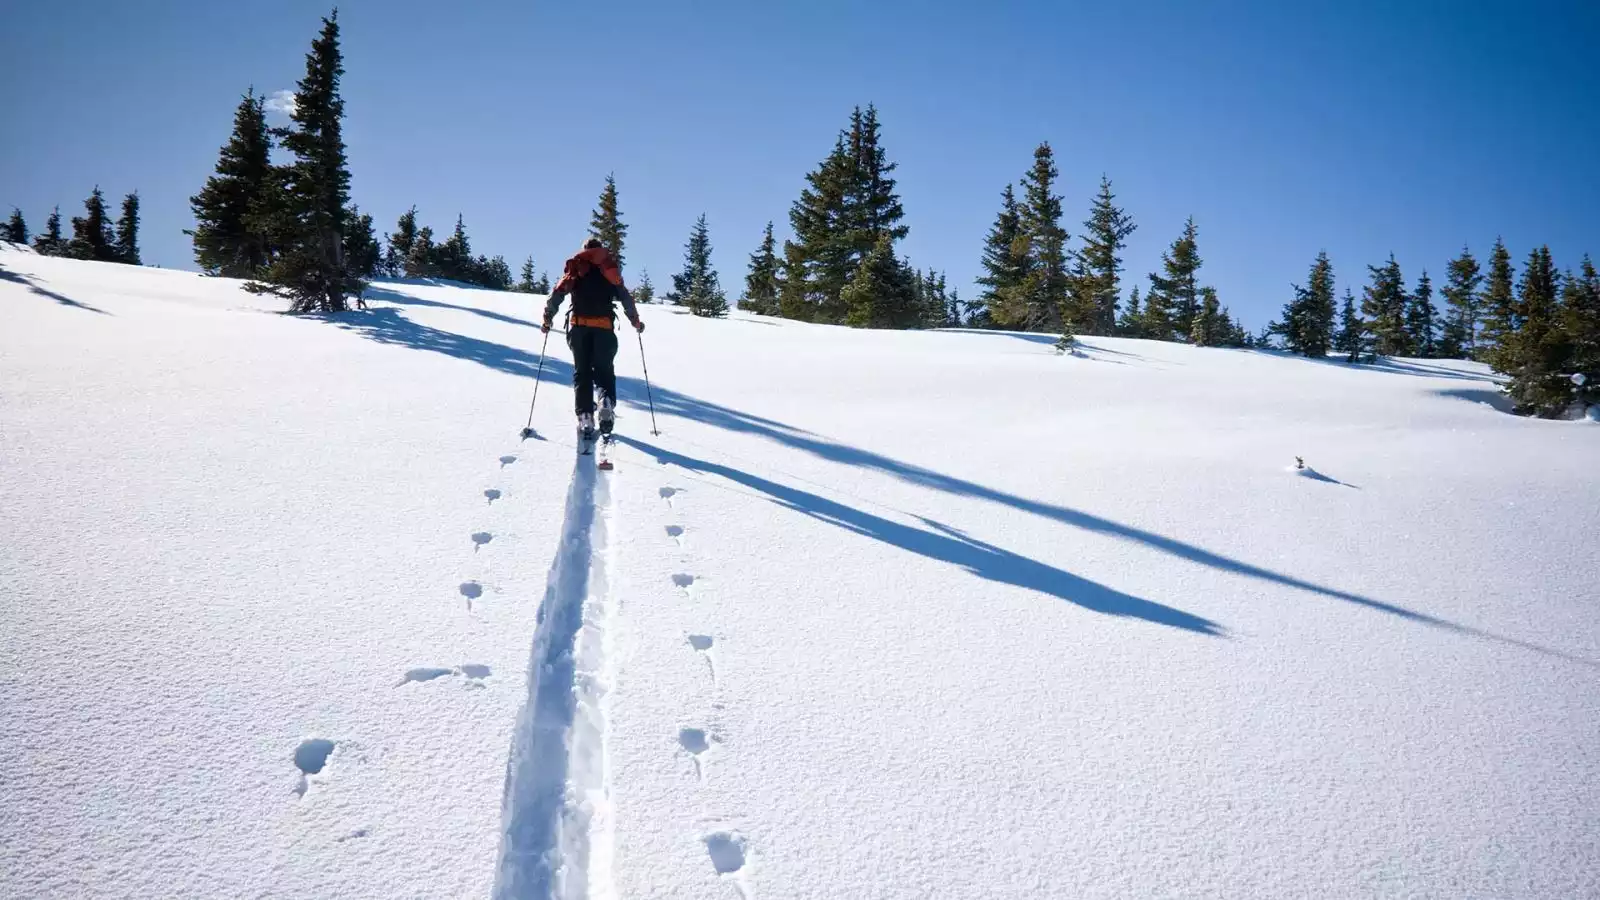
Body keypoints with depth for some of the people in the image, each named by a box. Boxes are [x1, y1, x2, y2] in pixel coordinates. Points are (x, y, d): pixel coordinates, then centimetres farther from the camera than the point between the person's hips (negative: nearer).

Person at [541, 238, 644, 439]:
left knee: (582, 371, 6)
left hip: (579, 325, 0)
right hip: (604, 326, 0)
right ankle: (607, 402, -18)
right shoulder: (610, 269, 12)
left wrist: (547, 320, 10)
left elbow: (557, 294, 4)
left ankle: (585, 416, -7)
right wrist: (635, 321, 20)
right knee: (604, 369, 10)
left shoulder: (575, 269, 13)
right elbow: (626, 298, 9)